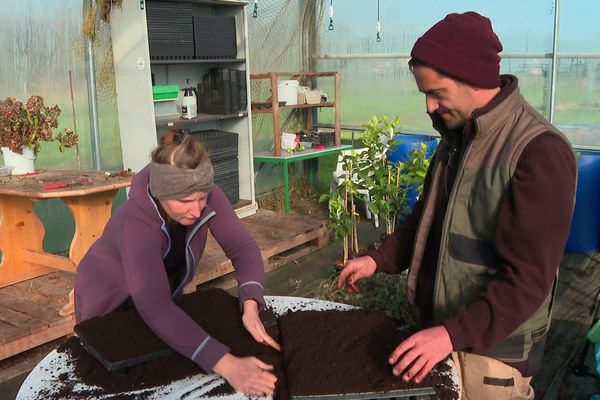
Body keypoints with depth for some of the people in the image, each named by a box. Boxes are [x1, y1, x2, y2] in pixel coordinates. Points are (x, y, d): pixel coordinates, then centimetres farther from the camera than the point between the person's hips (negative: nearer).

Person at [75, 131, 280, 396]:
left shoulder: (206, 197, -27)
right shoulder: (136, 222, -42)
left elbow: (242, 246, -22)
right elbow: (154, 307, -52)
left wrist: (250, 307, -41)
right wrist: (225, 365, -61)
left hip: (164, 298, 5)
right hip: (110, 305, -4)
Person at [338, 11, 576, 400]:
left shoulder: (540, 152, -23)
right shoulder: (458, 133, 5)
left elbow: (528, 278, -25)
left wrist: (455, 333, -30)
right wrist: (379, 259, 6)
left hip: (492, 346, -7)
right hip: (439, 326, 7)